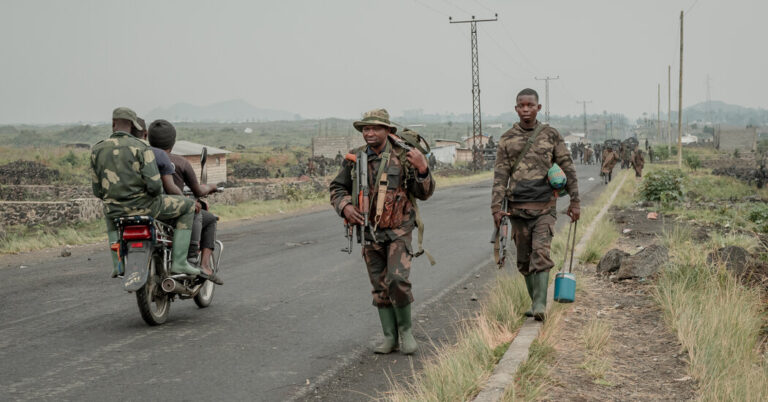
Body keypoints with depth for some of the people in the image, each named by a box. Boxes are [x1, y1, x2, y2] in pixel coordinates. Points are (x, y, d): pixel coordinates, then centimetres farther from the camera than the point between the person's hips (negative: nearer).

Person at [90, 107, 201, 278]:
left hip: (116, 208, 4)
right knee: (188, 206, 16)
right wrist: (157, 193, 5)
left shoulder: (97, 150, 2)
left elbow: (97, 190, 6)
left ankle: (117, 264, 29)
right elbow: (154, 184, -19)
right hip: (143, 206, -4)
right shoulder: (141, 147, -10)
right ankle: (179, 261, 7)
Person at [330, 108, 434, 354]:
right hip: (370, 231, 3)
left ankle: (405, 328, 5)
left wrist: (423, 169, -25)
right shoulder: (355, 158, -1)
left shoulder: (402, 157, -8)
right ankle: (390, 337, 18)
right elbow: (337, 189, 10)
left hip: (398, 230, -3)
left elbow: (424, 193, -6)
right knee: (380, 287, 8)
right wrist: (345, 207, -10)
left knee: (398, 280, -17)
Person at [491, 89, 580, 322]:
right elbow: (500, 175, 3)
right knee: (524, 258, 8)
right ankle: (534, 301, 20)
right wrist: (496, 207, -6)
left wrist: (574, 201, 5)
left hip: (544, 206, -2)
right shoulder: (507, 140, 6)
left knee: (541, 253, -16)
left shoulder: (551, 135, 4)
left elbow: (567, 168, 8)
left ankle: (540, 304, -19)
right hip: (517, 206, 2)